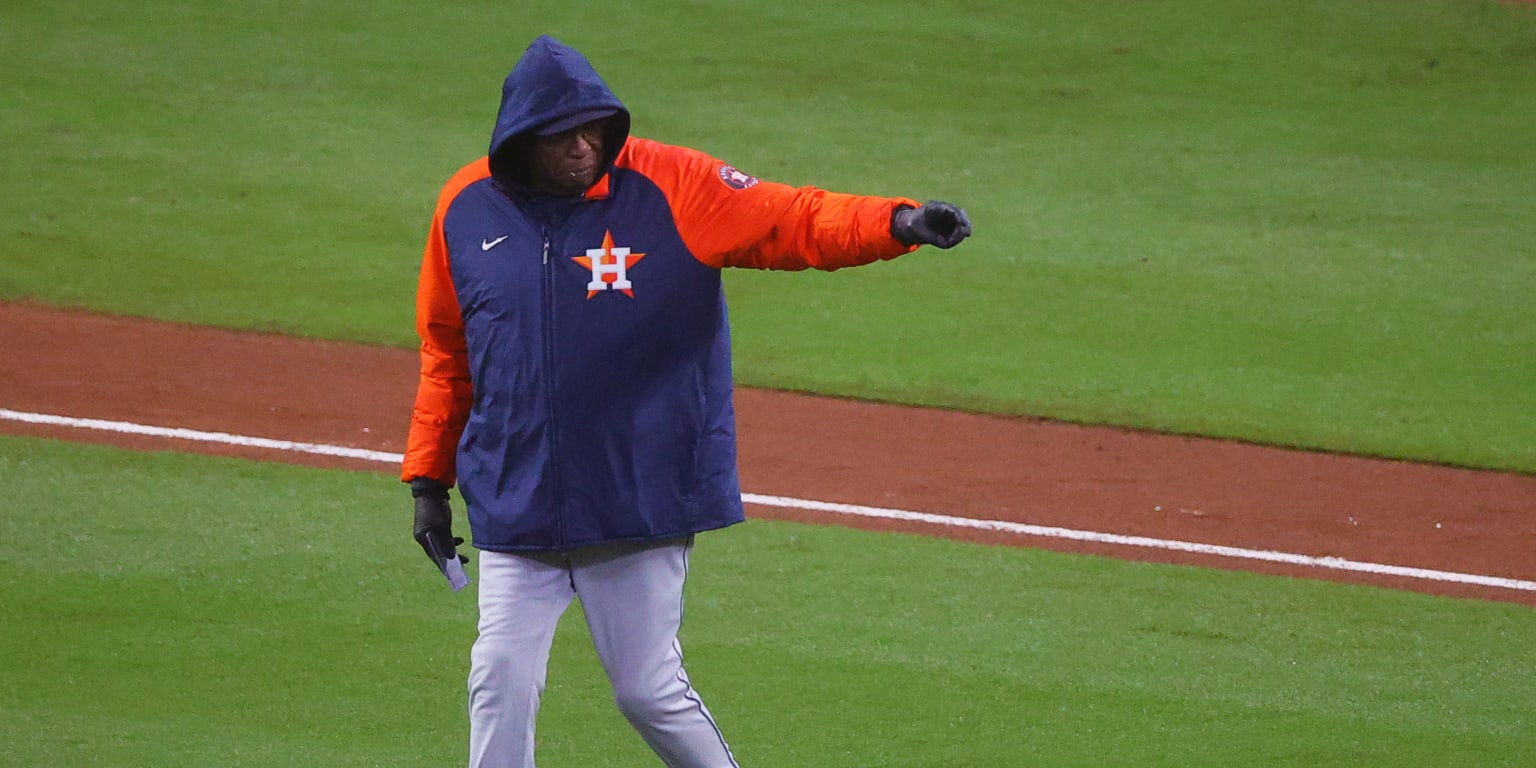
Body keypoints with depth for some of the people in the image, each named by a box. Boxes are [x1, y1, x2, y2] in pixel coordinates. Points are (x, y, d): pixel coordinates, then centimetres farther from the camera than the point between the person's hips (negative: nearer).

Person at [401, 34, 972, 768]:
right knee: (500, 681, -1)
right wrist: (428, 479, 9)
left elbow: (793, 220, -18)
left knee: (649, 691, 3)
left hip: (641, 506, -3)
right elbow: (446, 353, 11)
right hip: (514, 508, 3)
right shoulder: (466, 209, 0)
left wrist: (897, 222, -35)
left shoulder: (670, 186, -10)